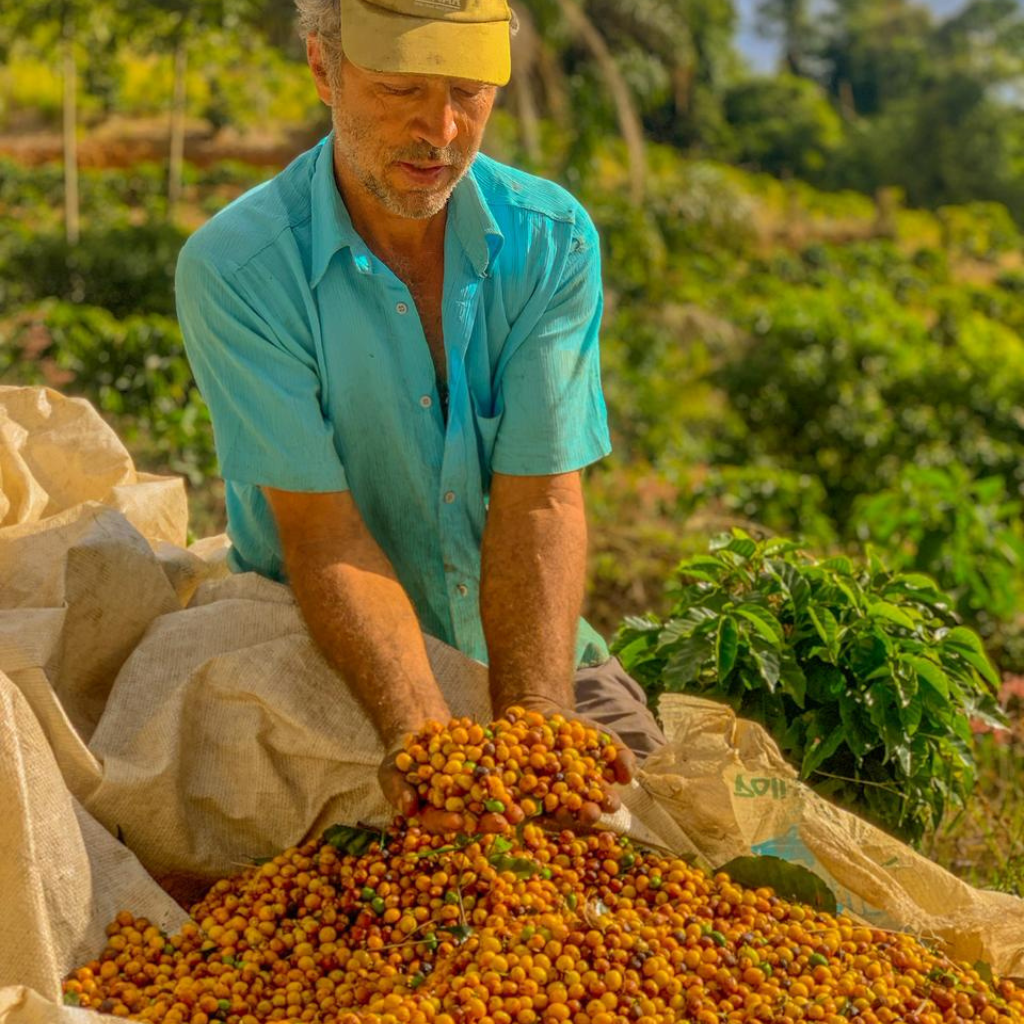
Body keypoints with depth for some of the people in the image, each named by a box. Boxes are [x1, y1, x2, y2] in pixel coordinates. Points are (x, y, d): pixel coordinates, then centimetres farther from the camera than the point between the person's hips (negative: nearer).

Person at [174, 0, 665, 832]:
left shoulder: (554, 241, -10)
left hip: (530, 657, 3)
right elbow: (322, 530, -21)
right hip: (327, 669, -2)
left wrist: (532, 723, -32)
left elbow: (539, 503, -17)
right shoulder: (234, 269, -19)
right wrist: (418, 731, -36)